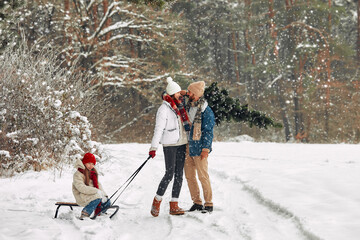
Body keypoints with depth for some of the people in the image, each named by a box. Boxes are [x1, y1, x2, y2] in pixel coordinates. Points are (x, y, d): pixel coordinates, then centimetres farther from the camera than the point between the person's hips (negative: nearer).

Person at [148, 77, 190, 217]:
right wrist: (154, 147, -19)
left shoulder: (179, 107, 13)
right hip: (170, 145, -7)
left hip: (182, 143, 7)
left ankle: (174, 205, 5)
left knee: (179, 174, 3)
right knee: (169, 174, -10)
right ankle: (156, 202, 6)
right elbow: (159, 128, -14)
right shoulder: (164, 109, -9)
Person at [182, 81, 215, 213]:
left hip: (199, 149, -7)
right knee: (189, 176, 9)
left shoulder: (206, 111, -11)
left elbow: (208, 131, -12)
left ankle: (209, 204, 5)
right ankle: (197, 203, 18)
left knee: (203, 176, -3)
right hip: (188, 147, 8)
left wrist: (205, 148, -17)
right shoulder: (188, 107, 9)